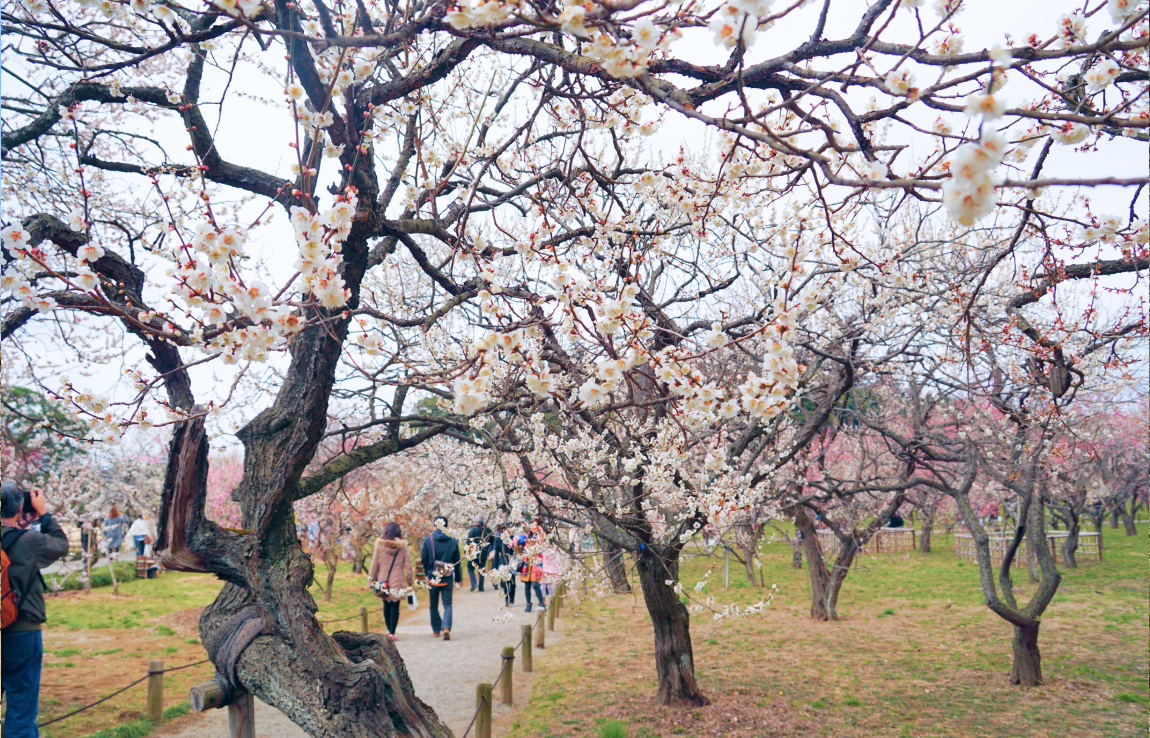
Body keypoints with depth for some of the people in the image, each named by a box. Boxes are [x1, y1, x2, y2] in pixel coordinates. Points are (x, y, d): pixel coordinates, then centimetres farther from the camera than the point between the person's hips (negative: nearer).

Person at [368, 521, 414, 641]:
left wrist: (371, 578, 11)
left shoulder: (379, 544, -2)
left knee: (386, 605, 15)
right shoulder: (402, 546, -2)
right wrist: (410, 581, 8)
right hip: (397, 581, -1)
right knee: (395, 606, 3)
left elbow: (374, 563, 2)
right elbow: (407, 565, 0)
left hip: (383, 580, 1)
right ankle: (392, 632, -3)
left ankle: (389, 630, 23)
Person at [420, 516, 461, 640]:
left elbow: (424, 560, -1)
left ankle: (436, 630, 25)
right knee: (448, 605, 4)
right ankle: (446, 627, -18)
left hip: (433, 578, 0)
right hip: (448, 579, 0)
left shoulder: (428, 541, -7)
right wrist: (458, 579, 12)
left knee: (433, 606, 16)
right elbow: (457, 562, 2)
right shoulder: (453, 542, -4)